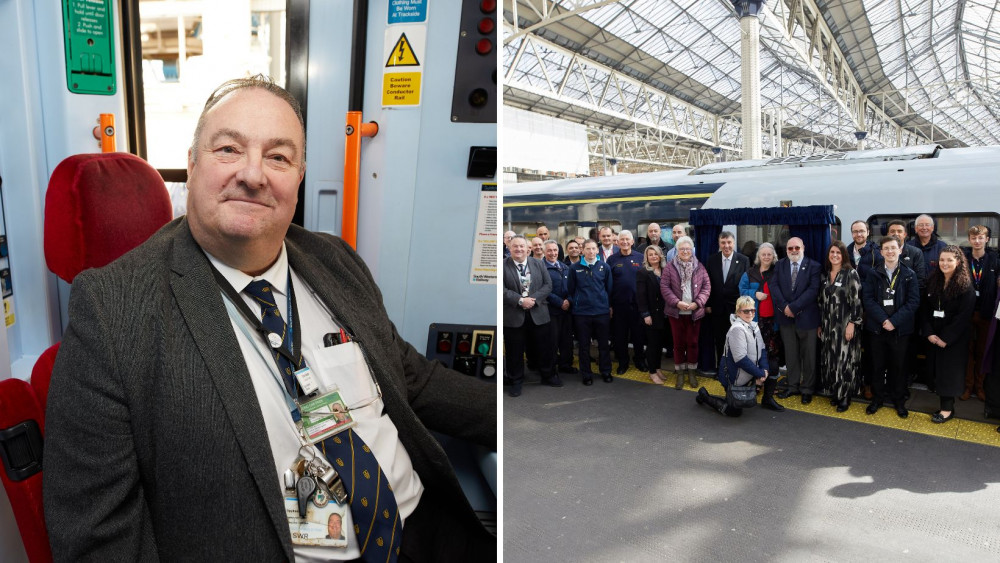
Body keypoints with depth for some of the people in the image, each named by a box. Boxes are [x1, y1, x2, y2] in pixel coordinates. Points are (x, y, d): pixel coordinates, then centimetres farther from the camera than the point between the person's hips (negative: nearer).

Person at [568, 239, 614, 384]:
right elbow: (571, 289, 6)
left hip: (602, 311, 1)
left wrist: (610, 306, 9)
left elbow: (609, 288, 8)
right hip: (581, 312, -1)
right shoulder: (575, 268, -1)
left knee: (604, 344, 10)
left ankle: (605, 372, 26)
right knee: (584, 345, 8)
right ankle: (586, 374, 20)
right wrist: (574, 303, 3)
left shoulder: (604, 267, 2)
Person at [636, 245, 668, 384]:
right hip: (651, 314, -4)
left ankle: (658, 368, 26)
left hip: (664, 313, 4)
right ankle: (652, 372, 13)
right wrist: (645, 314, -15)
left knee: (661, 342, 11)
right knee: (652, 343, 3)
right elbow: (640, 295, -10)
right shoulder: (643, 273, -6)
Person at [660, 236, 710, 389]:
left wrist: (698, 303, -11)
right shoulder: (669, 267, -1)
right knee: (678, 342, 6)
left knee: (693, 342, 8)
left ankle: (691, 372, 23)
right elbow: (664, 286, -5)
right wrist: (677, 302, -16)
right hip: (676, 312, -1)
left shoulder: (699, 267, 4)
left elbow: (707, 286, 2)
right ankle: (680, 373, 18)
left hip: (695, 312, 1)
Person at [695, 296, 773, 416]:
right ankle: (705, 397, 17)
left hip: (747, 373, 8)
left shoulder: (754, 326, 4)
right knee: (734, 411, -5)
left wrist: (764, 370, -11)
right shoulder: (737, 329, -23)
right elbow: (741, 359, -26)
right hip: (734, 377, -8)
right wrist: (760, 374, -19)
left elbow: (762, 350, 5)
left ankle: (767, 399, 20)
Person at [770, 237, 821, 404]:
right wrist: (784, 306, -14)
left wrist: (794, 307, -18)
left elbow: (813, 290, -13)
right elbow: (774, 286, -1)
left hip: (806, 317, -3)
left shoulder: (813, 266, -4)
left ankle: (807, 389, 19)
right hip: (786, 317, 3)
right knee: (790, 354, 11)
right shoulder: (780, 265, 7)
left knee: (808, 355, 7)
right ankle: (793, 386, 23)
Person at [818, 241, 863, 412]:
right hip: (828, 325, 5)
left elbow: (856, 300, -12)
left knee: (844, 359, 0)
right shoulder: (825, 275, 9)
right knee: (831, 359, 10)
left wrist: (852, 323, -17)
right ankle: (835, 392, 23)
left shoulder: (851, 273, -7)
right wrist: (820, 324, 12)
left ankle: (845, 397, 11)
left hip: (845, 324, -5)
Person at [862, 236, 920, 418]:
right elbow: (867, 299, -5)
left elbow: (913, 301, -7)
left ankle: (899, 401, 24)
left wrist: (894, 321, -16)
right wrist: (883, 319, -16)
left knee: (898, 366, 9)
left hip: (900, 328, -1)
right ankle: (877, 398, 22)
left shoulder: (909, 275, 1)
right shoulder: (873, 275, 3)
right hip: (877, 328, 1)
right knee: (878, 365, 9)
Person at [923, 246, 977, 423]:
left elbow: (964, 316, -15)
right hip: (934, 336, 5)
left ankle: (947, 408, 11)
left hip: (954, 338, -5)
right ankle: (944, 403, 16)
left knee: (949, 370, 2)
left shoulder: (966, 286, -11)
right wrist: (929, 333, -6)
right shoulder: (933, 282, 5)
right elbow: (926, 309, 5)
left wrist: (946, 338, -16)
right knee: (937, 368, 6)